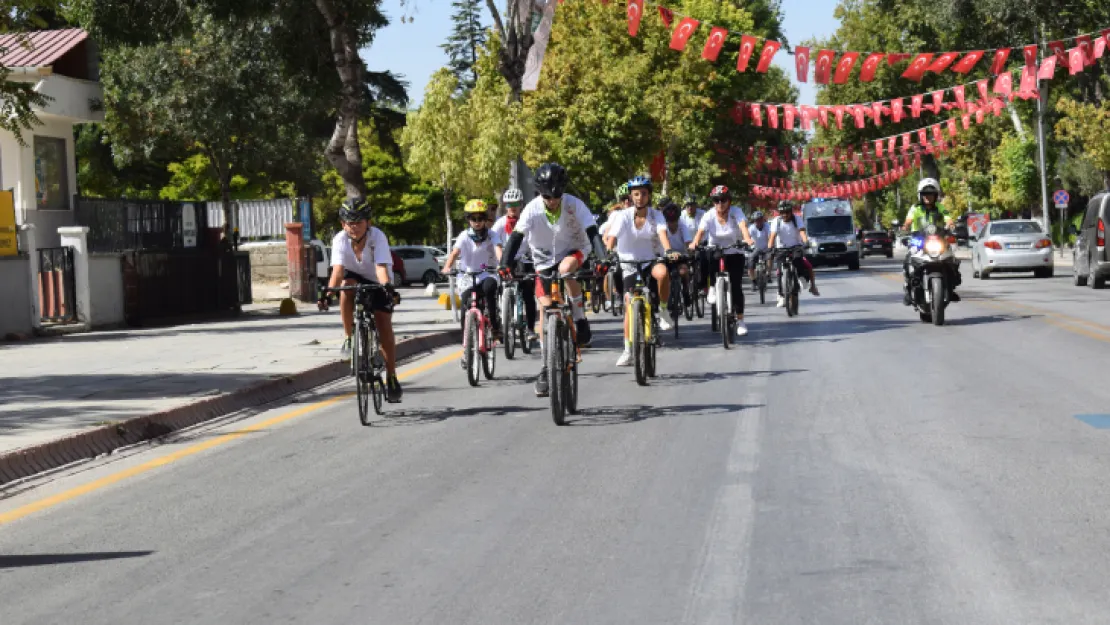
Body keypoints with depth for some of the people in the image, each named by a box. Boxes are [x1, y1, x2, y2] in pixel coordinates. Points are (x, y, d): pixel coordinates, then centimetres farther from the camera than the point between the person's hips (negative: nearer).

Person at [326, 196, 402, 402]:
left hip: (376, 283, -1)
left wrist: (386, 285, -60)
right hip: (356, 279, 1)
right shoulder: (340, 240, -23)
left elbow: (381, 267, -41)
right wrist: (329, 290, -52)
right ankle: (350, 338, -19)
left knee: (384, 327, -11)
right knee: (347, 286, -34)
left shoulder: (377, 236, -28)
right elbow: (337, 269, -34)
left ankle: (391, 378, 1)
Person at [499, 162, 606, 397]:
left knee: (565, 268, -39)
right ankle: (547, 367, 7)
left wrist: (601, 259, -44)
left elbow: (592, 233, -29)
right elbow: (516, 236, -25)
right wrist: (505, 264, -38)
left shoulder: (574, 204, -22)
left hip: (573, 251, -2)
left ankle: (580, 319, -17)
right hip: (545, 259, 2)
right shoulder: (533, 209, -20)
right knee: (545, 310, -4)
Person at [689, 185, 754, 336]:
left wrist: (747, 239, -55)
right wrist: (695, 243, -51)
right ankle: (712, 288, -7)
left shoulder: (736, 212, -15)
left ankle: (740, 321, 2)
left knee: (736, 287, -9)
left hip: (735, 254, -1)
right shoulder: (709, 216, -14)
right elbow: (701, 231, -28)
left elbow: (743, 226, -33)